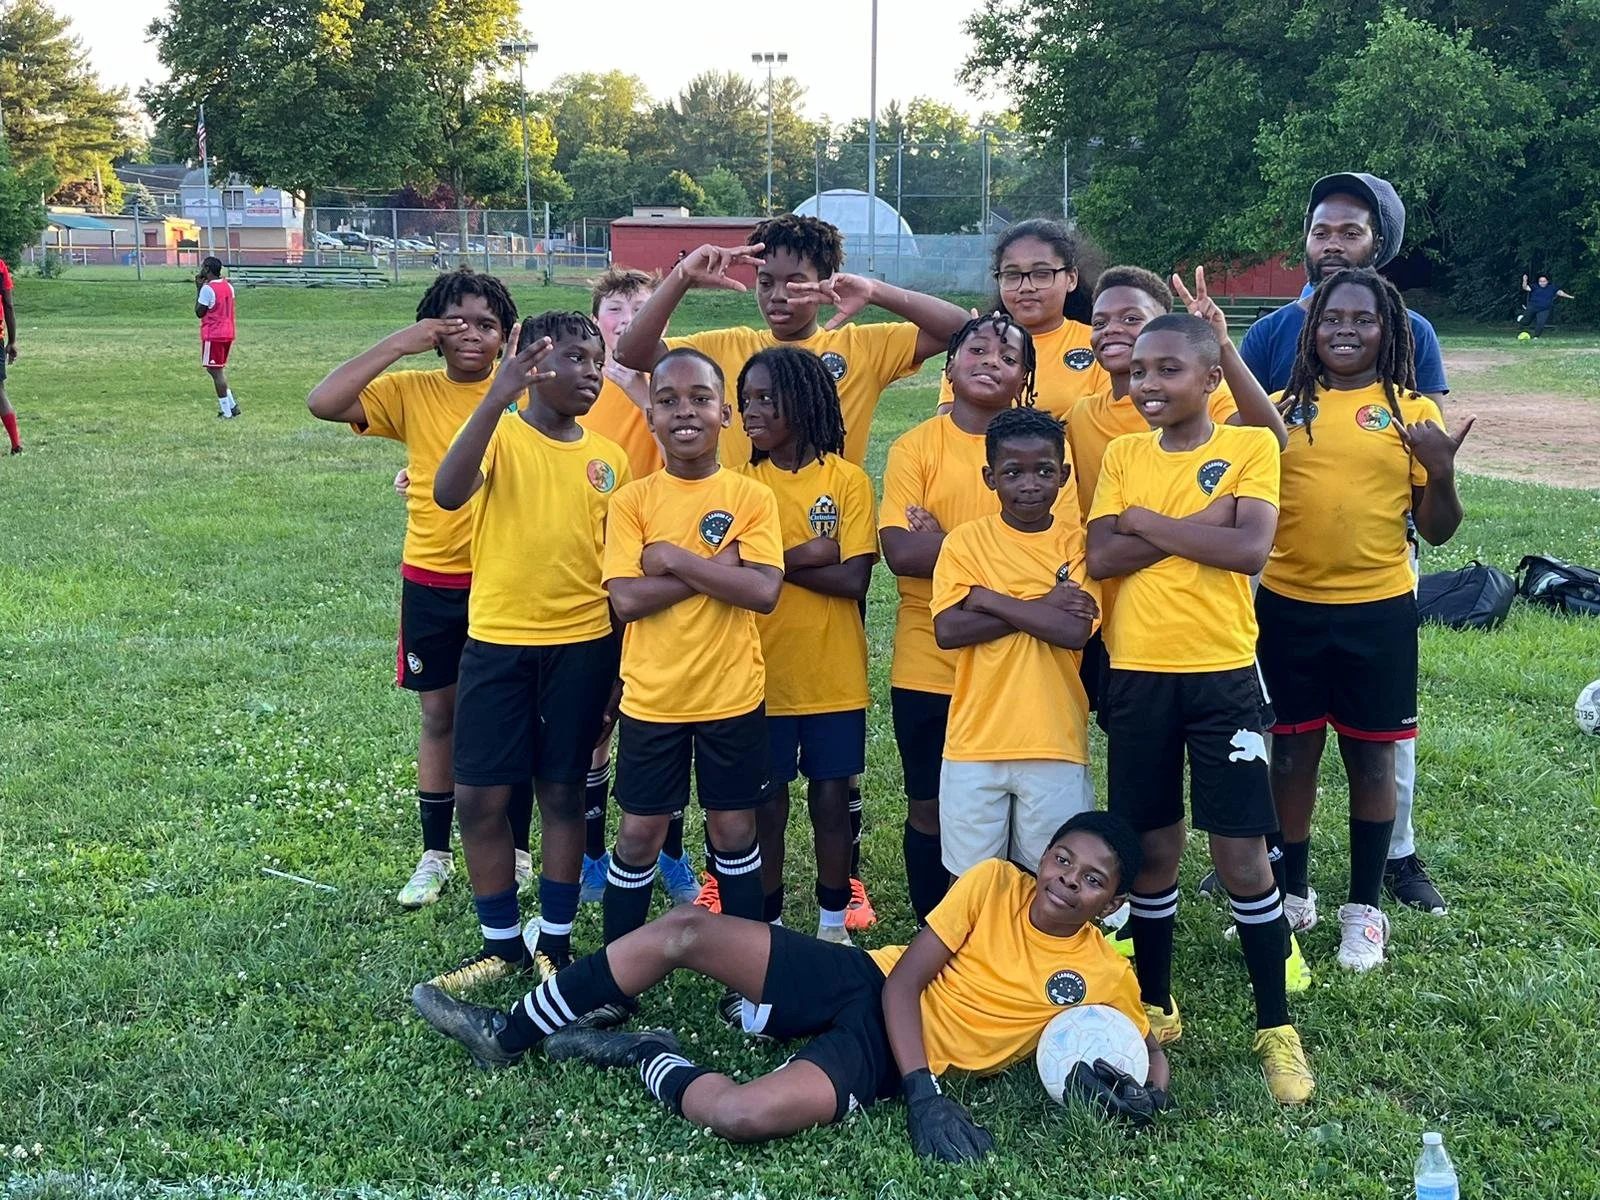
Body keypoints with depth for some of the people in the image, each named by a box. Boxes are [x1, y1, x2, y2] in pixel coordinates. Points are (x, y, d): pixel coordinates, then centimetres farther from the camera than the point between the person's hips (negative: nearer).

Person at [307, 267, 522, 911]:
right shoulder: (412, 392, -4)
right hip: (432, 581, 1)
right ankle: (435, 854, 25)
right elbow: (322, 402, -17)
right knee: (439, 714, 12)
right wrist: (398, 345, -19)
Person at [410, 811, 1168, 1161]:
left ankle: (646, 1057, 2)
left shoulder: (1104, 977, -5)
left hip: (887, 1054, -3)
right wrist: (927, 1096, -20)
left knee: (743, 1116, -33)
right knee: (685, 929, -13)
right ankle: (507, 1037, 1)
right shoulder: (994, 884, -2)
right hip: (863, 983, 3)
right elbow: (903, 980, -6)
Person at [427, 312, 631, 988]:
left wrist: (621, 669, 8)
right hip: (496, 642, -2)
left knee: (563, 793, 9)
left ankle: (555, 944, 21)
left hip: (582, 646, 2)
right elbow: (448, 495, -28)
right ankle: (501, 943, 20)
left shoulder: (608, 459, 5)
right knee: (478, 797, 3)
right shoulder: (499, 433, -6)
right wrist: (498, 398, -36)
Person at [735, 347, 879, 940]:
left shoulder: (848, 480, -4)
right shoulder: (744, 483, 1)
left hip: (834, 676, -1)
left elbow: (854, 580, -14)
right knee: (767, 803, 8)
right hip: (763, 674, 1)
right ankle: (768, 924, 22)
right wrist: (804, 555, -17)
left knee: (832, 799, 9)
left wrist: (773, 561, -12)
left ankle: (834, 921, 24)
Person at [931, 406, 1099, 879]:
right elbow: (948, 630, -12)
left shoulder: (1078, 543, 0)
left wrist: (987, 598, -12)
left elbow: (1075, 631, -14)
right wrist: (1042, 607, -14)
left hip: (1055, 743, 0)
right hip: (975, 740, 0)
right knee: (973, 878, 10)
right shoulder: (965, 541, 0)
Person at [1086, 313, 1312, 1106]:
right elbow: (1100, 557, -6)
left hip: (1221, 675, -3)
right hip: (1137, 675, 3)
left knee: (1242, 854, 0)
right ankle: (1154, 1004, 28)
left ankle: (1275, 1026, 14)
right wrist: (1198, 524, -14)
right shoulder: (1123, 455, 6)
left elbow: (1251, 547, -18)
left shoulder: (1249, 445, -3)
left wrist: (1145, 521, -11)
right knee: (1152, 849, 11)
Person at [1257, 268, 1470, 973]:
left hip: (1378, 611, -1)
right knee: (1292, 752, 10)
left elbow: (1437, 530, 1)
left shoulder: (1412, 413, -1)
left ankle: (1364, 907, 24)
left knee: (1370, 757, 9)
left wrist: (1441, 473, -18)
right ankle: (1292, 895, 27)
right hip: (1289, 606, 1)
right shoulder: (1282, 409, 3)